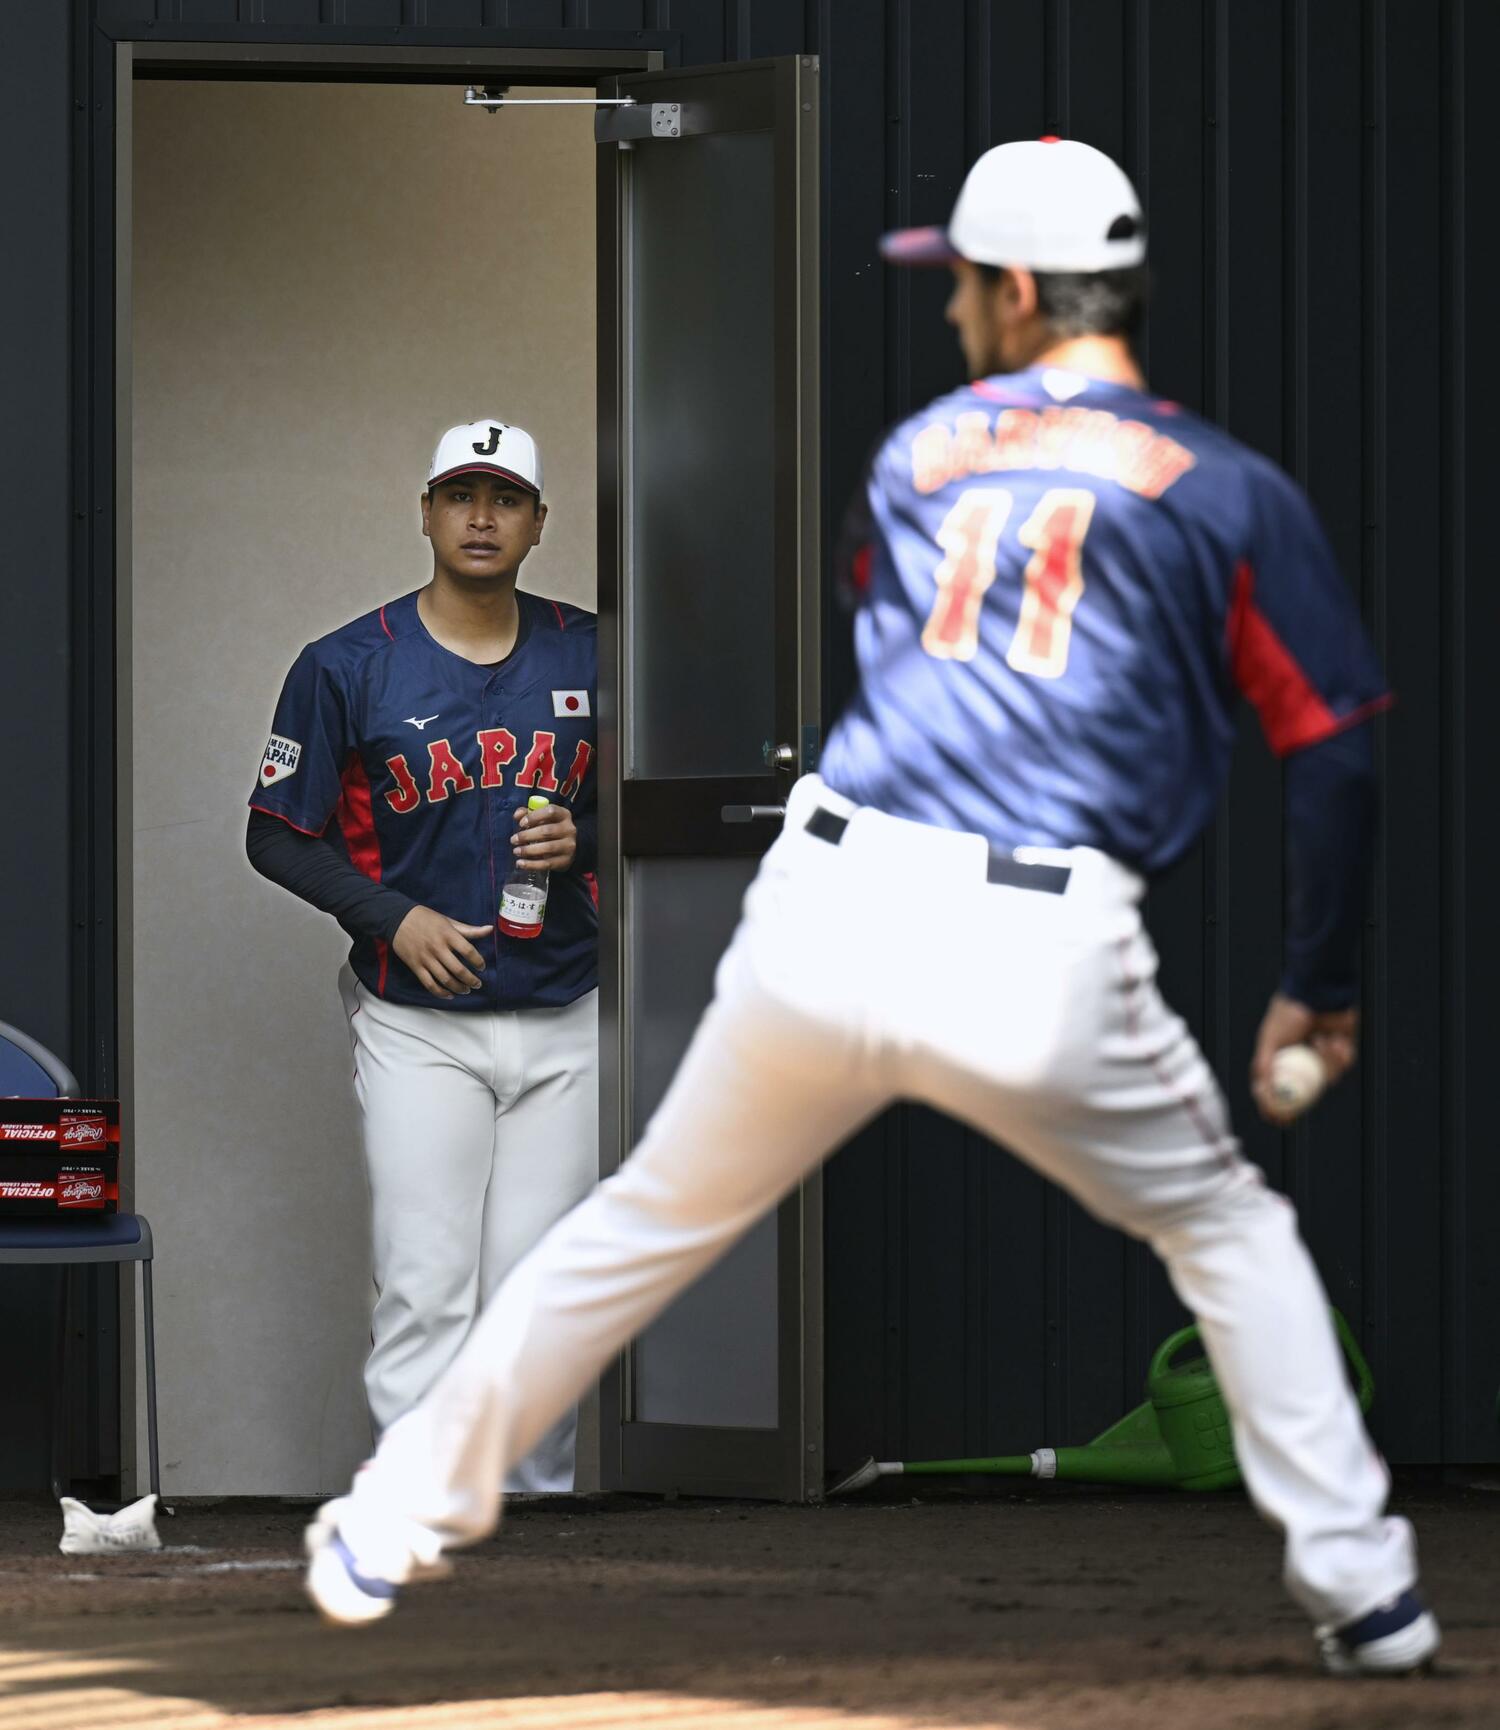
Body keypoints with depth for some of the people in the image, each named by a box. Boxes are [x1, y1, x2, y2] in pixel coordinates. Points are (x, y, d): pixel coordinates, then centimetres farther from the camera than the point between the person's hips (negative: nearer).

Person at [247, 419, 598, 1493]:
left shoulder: (590, 657, 6)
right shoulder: (349, 667, -2)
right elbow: (278, 834, 1)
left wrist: (582, 839, -6)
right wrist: (396, 917, -12)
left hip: (560, 1024, 2)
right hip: (418, 1028, -2)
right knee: (427, 1289, -9)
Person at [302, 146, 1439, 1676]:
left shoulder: (918, 452, 16)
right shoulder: (1231, 492, 7)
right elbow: (1336, 754, 3)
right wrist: (1319, 989, 11)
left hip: (829, 916, 2)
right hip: (1042, 962, -2)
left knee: (650, 1221, 18)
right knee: (1227, 1231, 18)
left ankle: (395, 1522, 23)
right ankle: (1362, 1590, 9)